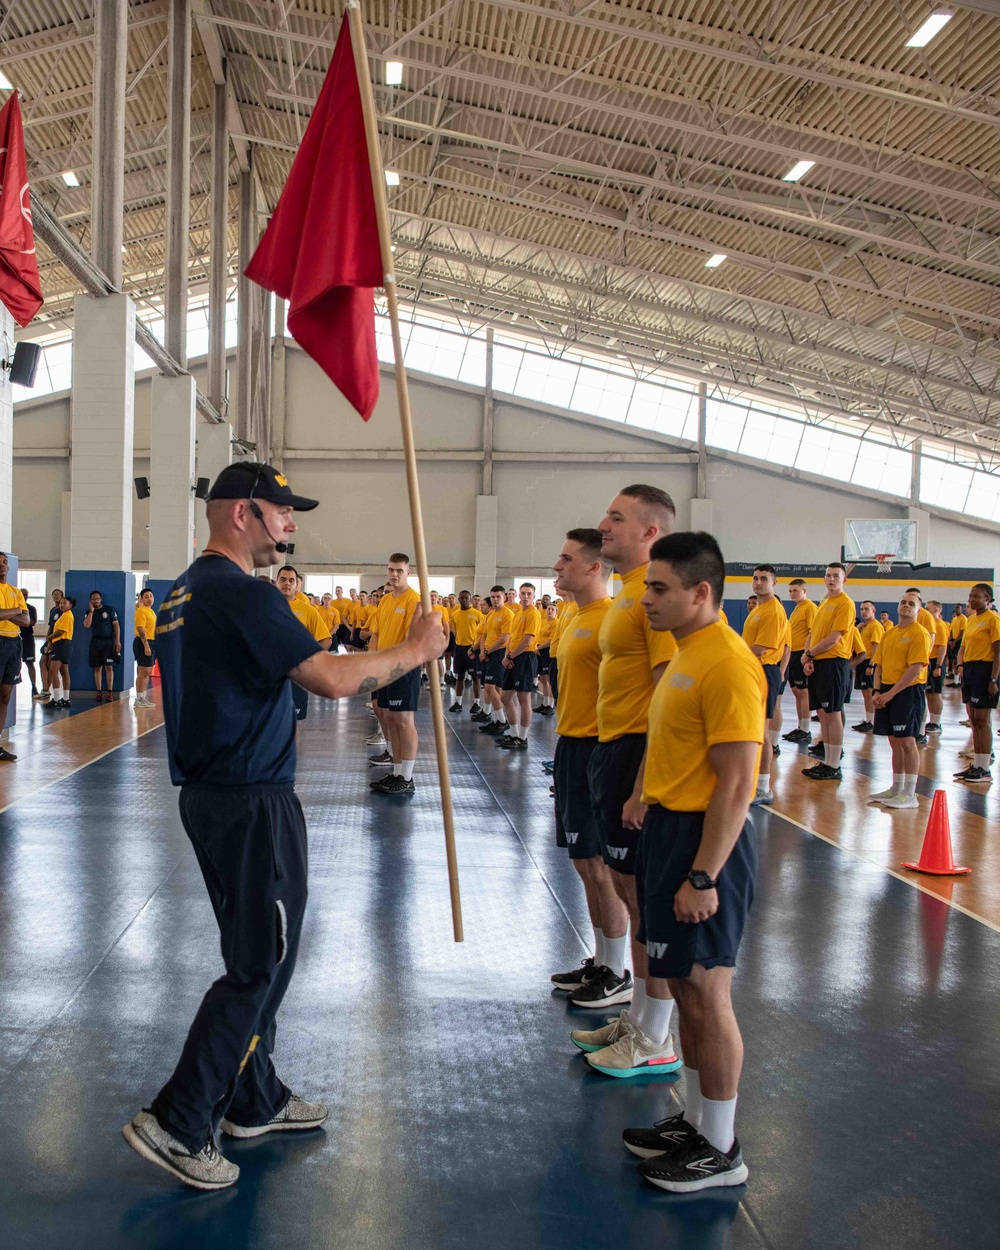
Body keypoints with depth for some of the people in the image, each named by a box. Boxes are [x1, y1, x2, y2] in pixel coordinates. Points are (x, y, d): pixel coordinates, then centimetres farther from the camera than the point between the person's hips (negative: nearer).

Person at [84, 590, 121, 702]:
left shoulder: (109, 609, 2)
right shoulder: (89, 612, 9)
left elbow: (116, 625, 0)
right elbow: (86, 625, -8)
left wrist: (117, 641, -8)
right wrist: (91, 611, -8)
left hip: (108, 642, -3)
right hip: (95, 642, 3)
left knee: (109, 667, -7)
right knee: (97, 668, 4)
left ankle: (109, 693, -6)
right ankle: (99, 692, 9)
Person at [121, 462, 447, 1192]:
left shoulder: (186, 591, 13)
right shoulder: (242, 592, -18)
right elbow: (333, 678, -25)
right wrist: (416, 650, -13)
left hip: (208, 795, 10)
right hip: (254, 803, -10)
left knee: (254, 954, 18)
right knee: (262, 967, -1)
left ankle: (253, 1102, 29)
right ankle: (177, 1125, 3)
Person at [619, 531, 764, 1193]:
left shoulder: (729, 665, -19)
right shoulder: (688, 654, 12)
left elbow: (736, 785, -22)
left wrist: (703, 876, -22)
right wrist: (655, 822, 17)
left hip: (706, 840, -10)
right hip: (668, 828, 10)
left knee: (707, 993, 1)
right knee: (684, 986, 17)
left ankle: (721, 1150, 15)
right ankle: (696, 1121, 31)